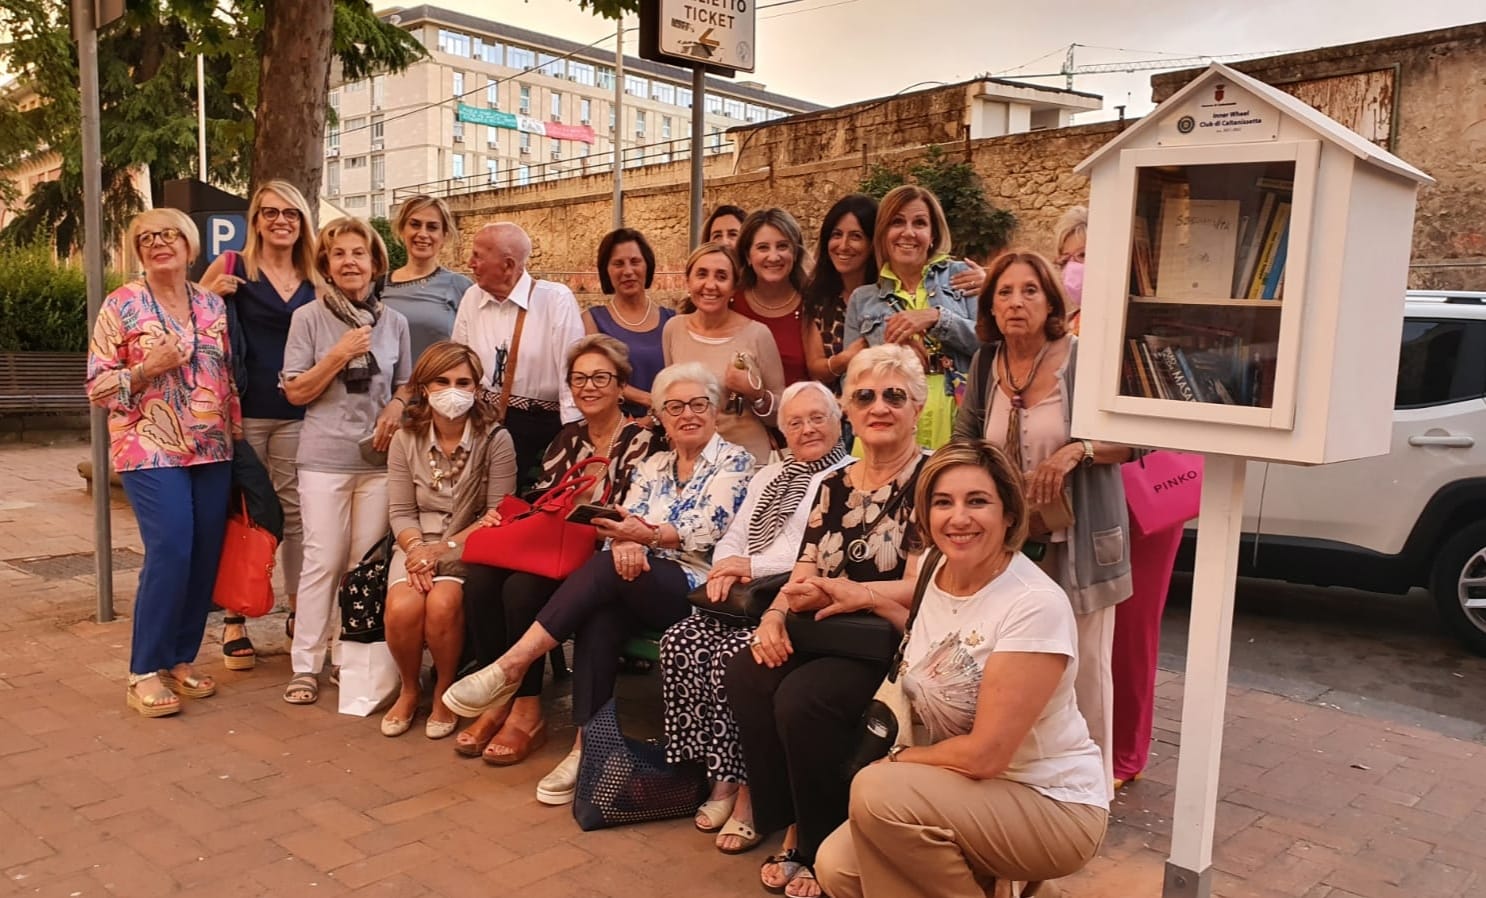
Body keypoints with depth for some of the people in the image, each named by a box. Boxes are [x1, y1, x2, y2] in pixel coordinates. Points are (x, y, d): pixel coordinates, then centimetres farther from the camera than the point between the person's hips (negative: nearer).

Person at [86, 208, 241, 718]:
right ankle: (145, 673, -1)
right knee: (170, 554, -14)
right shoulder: (121, 305, -1)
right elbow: (97, 388, -2)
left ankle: (182, 660, 19)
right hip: (151, 450, -4)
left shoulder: (213, 305, 11)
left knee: (206, 557, 4)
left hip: (212, 450, 5)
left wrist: (237, 436, 9)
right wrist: (145, 369, -17)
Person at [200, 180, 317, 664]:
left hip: (296, 414, 3)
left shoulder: (314, 280, 10)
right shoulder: (230, 267, 1)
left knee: (296, 512, 7)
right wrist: (213, 294, -11)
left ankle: (298, 613, 20)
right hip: (243, 410, -3)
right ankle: (234, 622, 13)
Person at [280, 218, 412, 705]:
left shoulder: (393, 322, 8)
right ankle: (306, 665, 9)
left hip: (379, 458, 3)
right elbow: (295, 392, -2)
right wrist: (340, 354, -12)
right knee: (324, 561, -2)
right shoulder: (308, 318, 0)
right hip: (325, 459, -2)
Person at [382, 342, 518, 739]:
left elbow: (498, 515, -9)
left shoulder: (496, 440, -6)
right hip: (418, 544, 3)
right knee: (402, 607, -27)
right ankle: (409, 690, 3)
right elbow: (400, 511, 2)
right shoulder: (405, 439, 4)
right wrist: (417, 550, -17)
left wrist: (446, 547, -18)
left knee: (442, 603, -32)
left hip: (470, 547, -2)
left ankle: (445, 692, -2)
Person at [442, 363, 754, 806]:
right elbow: (625, 522, 6)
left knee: (607, 569, -30)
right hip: (641, 587, 5)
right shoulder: (652, 466, 19)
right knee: (600, 618, -30)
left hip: (699, 590, -4)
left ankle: (511, 666, -29)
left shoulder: (734, 461, 2)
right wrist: (624, 543, -20)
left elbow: (705, 531, -12)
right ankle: (585, 749, -28)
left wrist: (647, 534, -30)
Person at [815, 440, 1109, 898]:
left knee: (878, 790, -26)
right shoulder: (936, 573, -2)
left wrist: (897, 759, -8)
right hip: (968, 790, 7)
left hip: (1053, 806, -6)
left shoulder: (1035, 604, -23)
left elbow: (985, 755, -23)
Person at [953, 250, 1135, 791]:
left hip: (1077, 542, -4)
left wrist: (1076, 451, -22)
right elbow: (964, 440, 16)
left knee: (1083, 666, 3)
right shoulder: (986, 364, 5)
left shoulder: (1083, 359, -10)